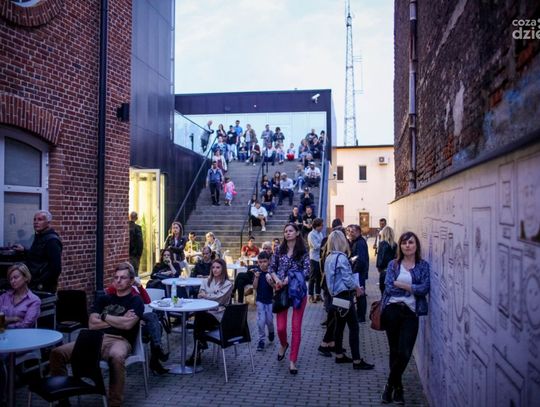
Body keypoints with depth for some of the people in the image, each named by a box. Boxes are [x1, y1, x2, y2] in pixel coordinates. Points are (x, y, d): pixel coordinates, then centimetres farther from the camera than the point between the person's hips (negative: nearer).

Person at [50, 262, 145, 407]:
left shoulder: (136, 301, 8)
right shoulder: (103, 299, 22)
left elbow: (127, 324, -10)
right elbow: (92, 324, 8)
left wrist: (104, 316, 3)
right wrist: (118, 321, 0)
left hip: (120, 340, -5)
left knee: (116, 357, -42)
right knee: (57, 353, -14)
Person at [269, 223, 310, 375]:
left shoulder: (303, 252, 0)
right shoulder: (280, 250, 6)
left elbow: (306, 271, -8)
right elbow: (272, 268, 8)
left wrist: (290, 278, -18)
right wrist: (277, 279, -11)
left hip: (298, 291, -2)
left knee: (296, 327, 0)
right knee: (281, 327, 1)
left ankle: (293, 361, 11)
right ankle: (283, 345, 36)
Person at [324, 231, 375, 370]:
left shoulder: (329, 258, 9)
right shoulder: (341, 257, -17)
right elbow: (347, 278, -19)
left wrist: (354, 286, 11)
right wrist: (357, 288, -1)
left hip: (335, 295, 9)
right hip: (344, 295, -9)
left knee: (339, 325, 15)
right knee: (353, 327, -5)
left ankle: (339, 355, 22)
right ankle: (357, 360, -3)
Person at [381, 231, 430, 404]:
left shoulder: (423, 265, 5)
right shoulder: (393, 264, 7)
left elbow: (424, 289, -9)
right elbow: (388, 287, -5)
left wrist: (399, 284, -8)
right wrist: (411, 288, -6)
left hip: (411, 313, -1)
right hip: (393, 310, 1)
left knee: (404, 353, -8)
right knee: (394, 351, 9)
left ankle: (390, 385, 15)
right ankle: (397, 388, 26)